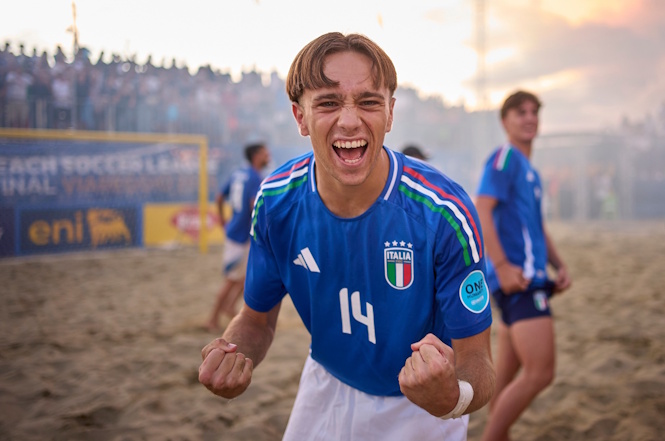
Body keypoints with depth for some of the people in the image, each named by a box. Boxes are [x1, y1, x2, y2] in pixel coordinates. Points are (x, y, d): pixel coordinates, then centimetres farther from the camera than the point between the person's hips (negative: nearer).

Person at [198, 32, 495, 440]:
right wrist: (233, 355, -26)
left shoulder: (444, 212, -29)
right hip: (325, 389, 4)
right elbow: (257, 318, -4)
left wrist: (452, 397, -47)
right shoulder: (276, 201, -18)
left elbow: (477, 361, -25)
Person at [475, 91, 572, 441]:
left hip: (529, 279, 10)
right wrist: (503, 266, -24)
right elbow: (481, 211, -18)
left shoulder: (529, 169, 22)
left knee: (506, 378, 15)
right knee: (540, 373, -14)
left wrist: (559, 266, 14)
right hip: (518, 280, -10)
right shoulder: (504, 158, -7)